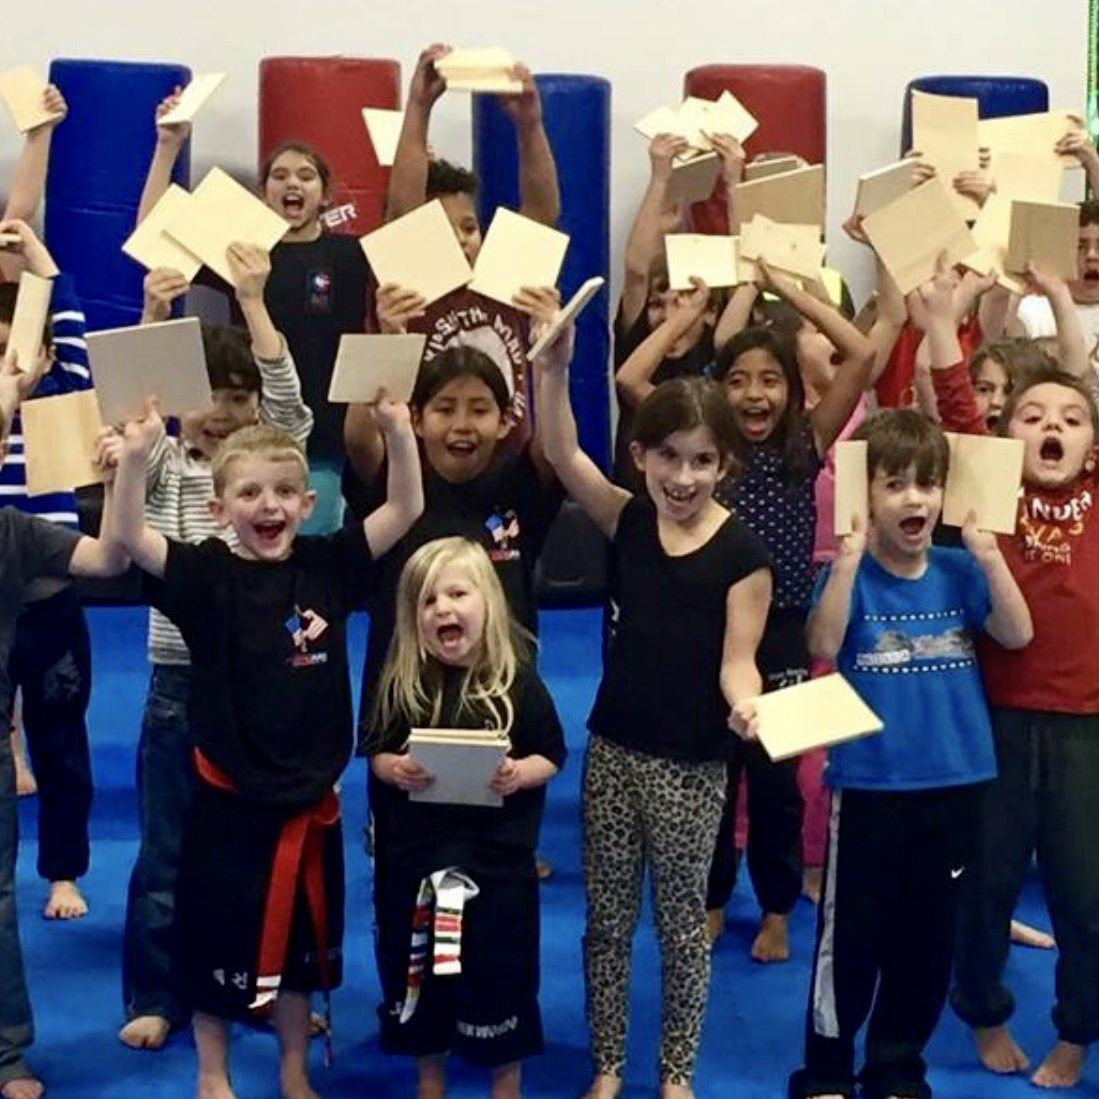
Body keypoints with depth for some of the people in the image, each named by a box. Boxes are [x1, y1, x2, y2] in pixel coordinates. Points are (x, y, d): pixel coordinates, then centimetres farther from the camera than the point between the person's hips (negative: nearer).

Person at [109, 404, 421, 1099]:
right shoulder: (207, 576, -10)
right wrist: (137, 456, -39)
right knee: (217, 938, 11)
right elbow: (132, 537, -24)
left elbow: (406, 509, -6)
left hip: (311, 799, 3)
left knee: (302, 940, 18)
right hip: (230, 801, -2)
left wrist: (398, 430, -19)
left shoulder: (327, 566, -4)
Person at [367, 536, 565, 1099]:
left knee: (499, 973, 8)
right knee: (417, 971, 15)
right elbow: (377, 753, 5)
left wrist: (520, 774, -20)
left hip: (496, 857, -2)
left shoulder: (518, 682, -9)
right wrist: (394, 769, -16)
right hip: (415, 855, 2)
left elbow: (552, 756, 0)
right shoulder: (403, 682, -4)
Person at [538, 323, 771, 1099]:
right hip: (613, 749, 3)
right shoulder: (627, 521, -1)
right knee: (607, 918, 13)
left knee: (682, 922, 10)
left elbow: (737, 660, -10)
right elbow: (562, 454, -13)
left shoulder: (743, 555, -10)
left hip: (693, 765, -3)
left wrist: (747, 708, -32)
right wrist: (554, 365, -26)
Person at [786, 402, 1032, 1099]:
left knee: (928, 937, 13)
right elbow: (822, 646, -23)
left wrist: (991, 558, -17)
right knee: (851, 935, 5)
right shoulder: (851, 573, -7)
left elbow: (1018, 635, -7)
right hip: (869, 785, -4)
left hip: (953, 782, 4)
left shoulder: (957, 571, 3)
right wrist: (848, 558, -30)